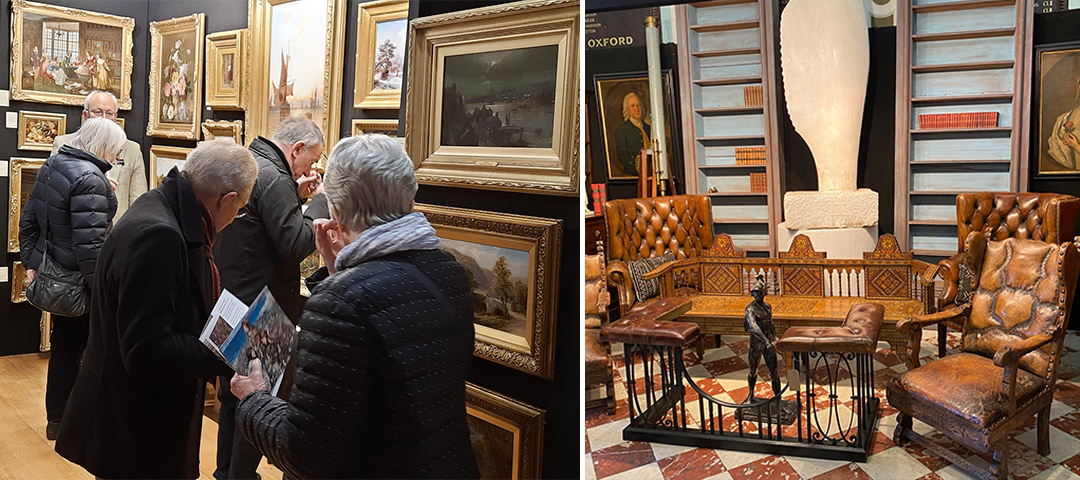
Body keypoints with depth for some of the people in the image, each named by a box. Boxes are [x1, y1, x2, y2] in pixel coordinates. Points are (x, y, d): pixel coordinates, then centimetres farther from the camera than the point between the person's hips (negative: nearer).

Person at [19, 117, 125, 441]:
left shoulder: (52, 166, 8)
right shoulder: (89, 178, -22)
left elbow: (28, 221, 16)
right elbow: (89, 243, -27)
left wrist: (30, 261, 22)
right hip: (81, 281, -9)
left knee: (65, 346, 19)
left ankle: (57, 421, 30)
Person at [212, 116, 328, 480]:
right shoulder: (273, 179, -21)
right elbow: (295, 247, -22)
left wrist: (295, 193, 10)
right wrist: (321, 202, -12)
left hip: (227, 302, 10)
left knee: (232, 396, 23)